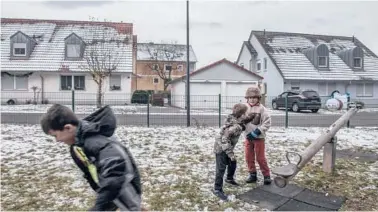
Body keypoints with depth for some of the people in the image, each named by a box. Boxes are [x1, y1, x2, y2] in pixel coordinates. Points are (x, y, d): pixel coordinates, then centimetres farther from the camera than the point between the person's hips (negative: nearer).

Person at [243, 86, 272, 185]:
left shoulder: (262, 109, -12)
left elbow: (267, 123, -12)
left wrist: (257, 132, -19)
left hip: (259, 137, -4)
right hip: (248, 137, 4)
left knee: (260, 157, 3)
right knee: (249, 157, 11)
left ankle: (266, 175, 19)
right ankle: (252, 174, 26)